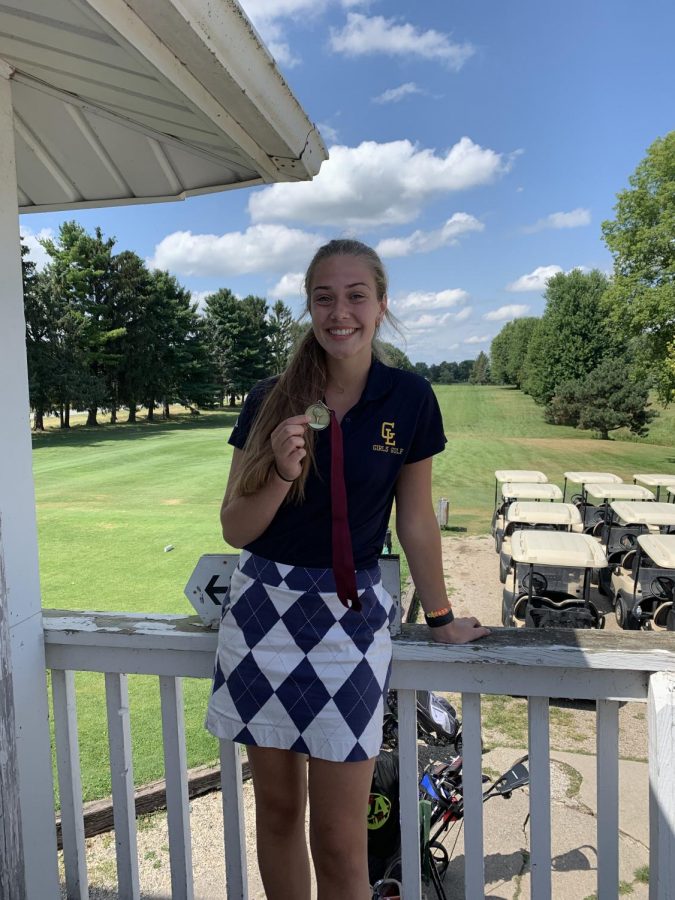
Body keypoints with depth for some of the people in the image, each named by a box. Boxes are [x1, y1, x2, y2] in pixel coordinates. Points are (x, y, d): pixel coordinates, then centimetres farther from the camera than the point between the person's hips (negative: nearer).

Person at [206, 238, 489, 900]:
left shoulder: (408, 399, -5)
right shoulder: (270, 400, -3)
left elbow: (415, 520, 4)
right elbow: (234, 529, -2)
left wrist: (440, 617, 11)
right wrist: (284, 473, -20)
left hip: (351, 617, -1)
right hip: (263, 609, 2)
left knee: (338, 839, 5)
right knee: (277, 810, 17)